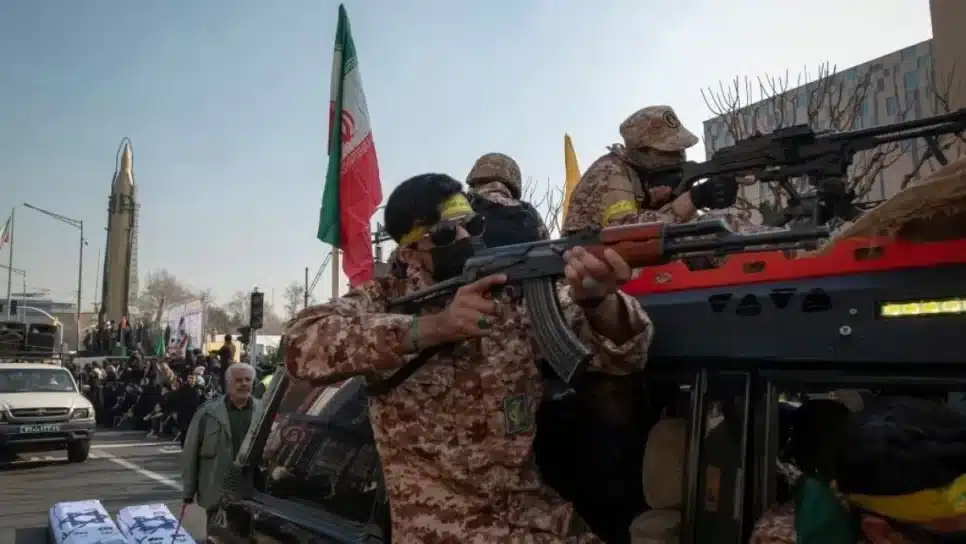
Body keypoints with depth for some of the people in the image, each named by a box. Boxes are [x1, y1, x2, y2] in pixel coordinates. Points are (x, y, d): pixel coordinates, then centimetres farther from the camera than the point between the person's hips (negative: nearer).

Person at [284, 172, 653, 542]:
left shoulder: (523, 293, 1)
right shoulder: (383, 299, -1)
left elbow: (623, 353, -8)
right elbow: (301, 344, -19)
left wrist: (596, 300, -30)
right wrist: (429, 327, -29)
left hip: (537, 514, 2)